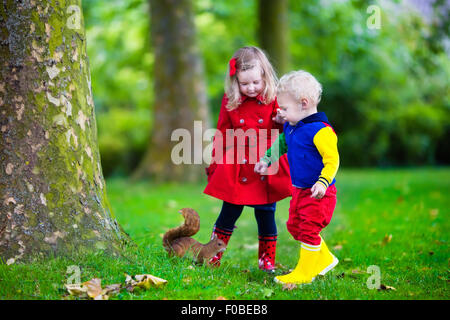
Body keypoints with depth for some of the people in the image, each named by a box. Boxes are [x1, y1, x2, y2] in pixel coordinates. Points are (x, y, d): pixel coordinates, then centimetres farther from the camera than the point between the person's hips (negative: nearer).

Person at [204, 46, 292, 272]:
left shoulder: (274, 100, -2)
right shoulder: (230, 101, 1)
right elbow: (222, 135, 9)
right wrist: (215, 164, 11)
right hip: (237, 172, 0)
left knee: (266, 214, 8)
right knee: (229, 213, 7)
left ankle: (267, 259, 24)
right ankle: (213, 256, 22)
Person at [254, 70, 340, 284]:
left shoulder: (321, 130, -21)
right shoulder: (291, 127, 6)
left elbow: (332, 160, -23)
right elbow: (281, 144, 27)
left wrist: (322, 183, -33)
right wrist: (266, 160, 24)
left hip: (318, 193, -10)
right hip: (299, 190, 10)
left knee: (309, 230, -5)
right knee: (294, 226, 18)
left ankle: (304, 272, 7)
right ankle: (324, 259, 33)